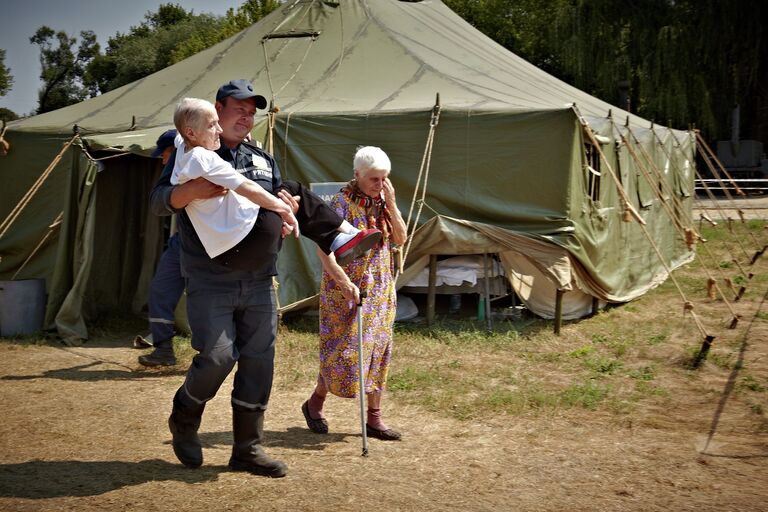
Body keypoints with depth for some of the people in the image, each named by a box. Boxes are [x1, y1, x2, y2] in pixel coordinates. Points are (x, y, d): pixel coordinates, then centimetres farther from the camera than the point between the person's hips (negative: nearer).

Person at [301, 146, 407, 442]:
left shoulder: (383, 201, 6)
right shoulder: (342, 202, -13)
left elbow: (400, 239, 1)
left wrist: (391, 203, -8)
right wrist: (344, 281, -26)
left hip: (380, 290, 6)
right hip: (345, 289, -6)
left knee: (377, 351, 8)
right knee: (344, 350, -4)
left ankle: (374, 418, 15)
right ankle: (315, 403, 19)